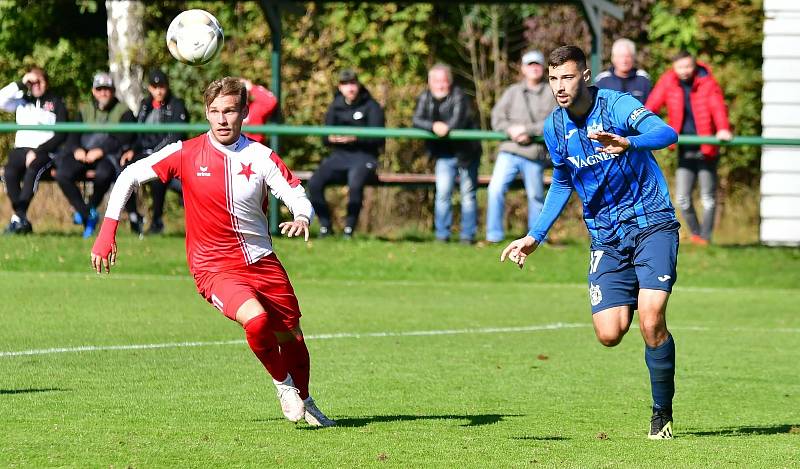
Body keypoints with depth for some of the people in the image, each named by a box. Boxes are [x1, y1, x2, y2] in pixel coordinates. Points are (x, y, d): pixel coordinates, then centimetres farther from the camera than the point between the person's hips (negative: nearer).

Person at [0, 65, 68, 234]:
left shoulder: (56, 103, 8)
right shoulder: (22, 100, 16)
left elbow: (61, 135, 0)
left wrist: (38, 151, -11)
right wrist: (21, 83, -2)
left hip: (46, 151, -3)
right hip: (22, 149, 3)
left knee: (32, 170, -35)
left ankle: (18, 219, -39)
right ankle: (23, 221, -27)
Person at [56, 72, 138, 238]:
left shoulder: (123, 111, 10)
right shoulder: (85, 109, 24)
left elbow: (123, 140, -4)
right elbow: (72, 136, 15)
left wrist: (101, 151, -17)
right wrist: (76, 149, -9)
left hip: (109, 155, -4)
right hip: (84, 153, 4)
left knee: (103, 174, -39)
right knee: (62, 174, -26)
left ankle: (91, 208, -11)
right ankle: (87, 215, -18)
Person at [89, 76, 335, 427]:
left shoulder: (260, 157, -5)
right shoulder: (186, 153, -7)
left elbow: (299, 198, -7)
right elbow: (129, 177, 0)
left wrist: (301, 220, -32)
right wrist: (107, 233, -6)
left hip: (262, 262, 3)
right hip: (214, 267, -3)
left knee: (291, 336, 11)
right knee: (257, 319, -29)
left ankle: (303, 402, 40)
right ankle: (283, 384, -1)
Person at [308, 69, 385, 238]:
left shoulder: (371, 106, 1)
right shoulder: (335, 107, 14)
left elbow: (377, 139, -8)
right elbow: (324, 139, 13)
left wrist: (355, 138, -24)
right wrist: (331, 138, -12)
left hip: (363, 157, -4)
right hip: (339, 157, 4)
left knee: (355, 185, -36)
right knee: (314, 183, -23)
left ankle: (349, 228, -22)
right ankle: (325, 225, -10)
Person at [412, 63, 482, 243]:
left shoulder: (459, 96, -10)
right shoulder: (425, 98, 1)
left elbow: (460, 119, -25)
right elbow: (417, 120, -13)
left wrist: (447, 127, -42)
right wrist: (433, 126, -32)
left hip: (467, 152, -2)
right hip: (444, 154, 2)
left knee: (468, 194, 4)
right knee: (443, 193, -9)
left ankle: (468, 234, 12)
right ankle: (442, 234, -3)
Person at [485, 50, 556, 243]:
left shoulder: (552, 94, 4)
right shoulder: (512, 92, 12)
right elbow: (497, 118, 6)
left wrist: (526, 129, -13)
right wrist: (512, 132, -13)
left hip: (535, 154, -1)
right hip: (509, 152, 1)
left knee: (536, 196, 5)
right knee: (496, 189, -12)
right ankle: (494, 235, -6)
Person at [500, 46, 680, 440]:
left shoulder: (617, 105, -12)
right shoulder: (554, 127, 5)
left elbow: (666, 133, -30)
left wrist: (628, 143, -50)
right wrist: (536, 236, 16)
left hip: (651, 224, -4)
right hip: (605, 237, 4)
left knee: (651, 321, -21)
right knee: (609, 334, -12)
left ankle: (662, 413, -2)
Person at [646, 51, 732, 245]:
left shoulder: (707, 83, -10)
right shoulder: (667, 82, -2)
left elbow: (717, 107, -25)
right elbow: (652, 106, -8)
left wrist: (723, 129, -43)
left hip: (706, 149, -3)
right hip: (685, 150, 3)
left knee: (708, 197, 5)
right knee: (682, 198, -1)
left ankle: (705, 237, 14)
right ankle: (695, 232, 19)